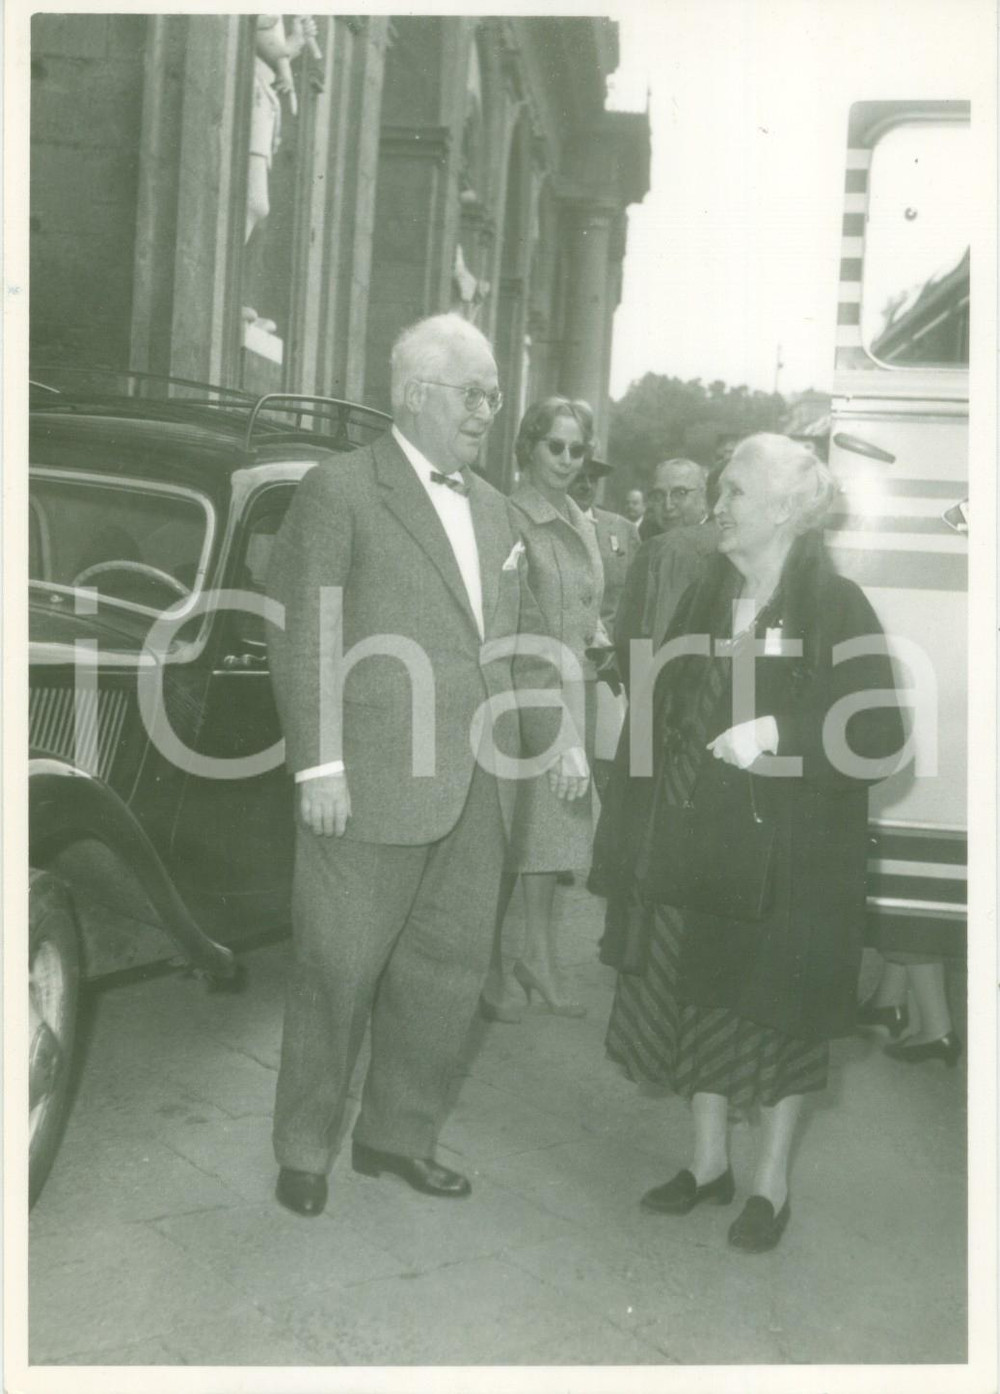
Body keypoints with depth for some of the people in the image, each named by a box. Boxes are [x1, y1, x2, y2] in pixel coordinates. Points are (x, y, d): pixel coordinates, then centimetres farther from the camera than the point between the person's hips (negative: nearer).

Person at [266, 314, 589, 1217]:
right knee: (338, 972, 5)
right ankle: (305, 1151, 24)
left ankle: (399, 1135, 32)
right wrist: (320, 764, -15)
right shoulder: (340, 491, -4)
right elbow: (303, 637, -9)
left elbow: (523, 634, 20)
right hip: (374, 784, -6)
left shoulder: (493, 508, 16)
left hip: (477, 791, 7)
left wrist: (559, 735, 10)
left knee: (447, 973, 14)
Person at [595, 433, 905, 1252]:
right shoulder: (706, 598, 6)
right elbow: (663, 711, 9)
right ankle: (710, 1161, 32)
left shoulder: (837, 608, -11)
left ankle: (772, 1184, 26)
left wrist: (778, 733, -25)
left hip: (789, 853, -5)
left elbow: (882, 737, -13)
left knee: (779, 1007, 8)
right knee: (700, 995, 13)